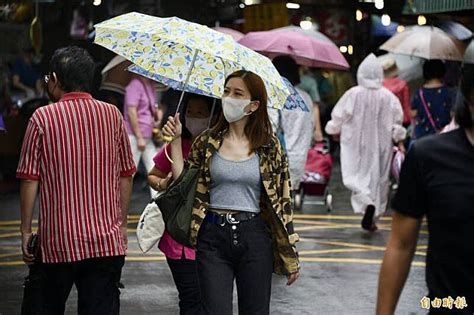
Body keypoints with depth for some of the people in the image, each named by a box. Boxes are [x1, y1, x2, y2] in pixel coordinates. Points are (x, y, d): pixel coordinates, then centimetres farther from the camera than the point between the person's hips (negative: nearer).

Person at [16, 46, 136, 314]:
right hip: (107, 240, 2)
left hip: (58, 241, -1)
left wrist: (26, 230, 4)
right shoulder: (113, 115, 3)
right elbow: (126, 176, 7)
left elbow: (30, 180, -5)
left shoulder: (42, 118, -5)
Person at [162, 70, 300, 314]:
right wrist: (176, 140, -1)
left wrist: (291, 255, 3)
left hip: (255, 238, 0)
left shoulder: (269, 147, 2)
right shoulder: (207, 143, 5)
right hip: (213, 238, 0)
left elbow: (283, 199, 4)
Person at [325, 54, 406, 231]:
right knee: (378, 178, 12)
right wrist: (400, 143, 7)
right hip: (381, 146, 2)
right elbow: (397, 123, -4)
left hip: (355, 145, -2)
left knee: (355, 176, 3)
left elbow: (338, 117, -4)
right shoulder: (388, 97, -8)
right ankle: (372, 219, 12)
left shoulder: (353, 94, -12)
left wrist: (335, 130, 15)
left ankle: (367, 202, -26)